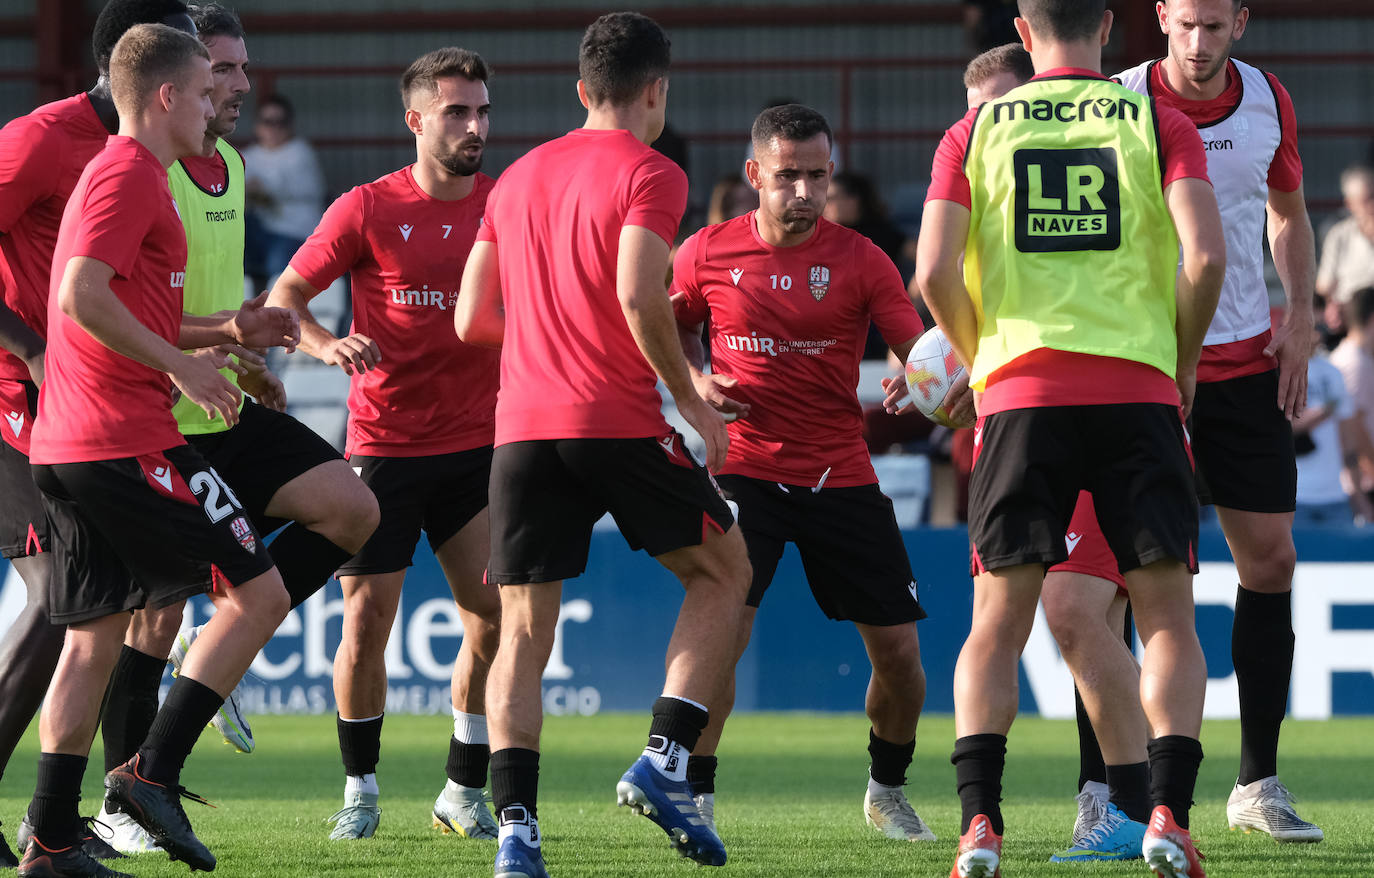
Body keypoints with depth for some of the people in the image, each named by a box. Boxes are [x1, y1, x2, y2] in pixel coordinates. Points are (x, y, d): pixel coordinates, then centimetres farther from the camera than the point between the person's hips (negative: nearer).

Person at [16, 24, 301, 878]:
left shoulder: (122, 175, 22)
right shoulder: (130, 174, -10)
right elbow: (82, 297, -22)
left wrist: (230, 329, 18)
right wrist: (182, 365, -17)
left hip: (69, 449, 10)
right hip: (129, 443, -10)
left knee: (94, 635, 9)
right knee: (259, 592, -4)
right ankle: (154, 773, -7)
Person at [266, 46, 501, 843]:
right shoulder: (367, 209, -3)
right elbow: (284, 297, 1)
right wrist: (326, 344, -19)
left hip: (477, 443, 2)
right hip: (384, 443, -2)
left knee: (495, 614, -8)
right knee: (367, 621, -3)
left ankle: (466, 792, 6)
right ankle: (361, 789, 16)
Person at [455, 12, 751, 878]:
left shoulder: (518, 178, 16)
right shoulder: (648, 173, -2)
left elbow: (471, 319, 16)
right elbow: (638, 294, -16)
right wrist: (693, 399, -6)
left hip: (524, 425, 5)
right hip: (618, 419, -5)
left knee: (523, 629, 5)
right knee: (723, 570, 14)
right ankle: (664, 760, 0)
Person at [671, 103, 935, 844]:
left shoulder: (859, 260, -3)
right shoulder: (709, 253, -1)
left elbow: (919, 352, -8)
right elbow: (668, 327, 17)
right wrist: (697, 380, -3)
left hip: (841, 475, 1)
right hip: (745, 469, -1)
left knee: (898, 650, 2)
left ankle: (888, 789, 28)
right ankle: (695, 796, -4)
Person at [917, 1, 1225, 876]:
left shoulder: (977, 131, 8)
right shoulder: (1159, 123, 5)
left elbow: (934, 271, -2)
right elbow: (1206, 256, -7)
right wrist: (1182, 362, 9)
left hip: (1020, 388, 1)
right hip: (1138, 388, -1)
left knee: (996, 627, 7)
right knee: (1169, 618, 6)